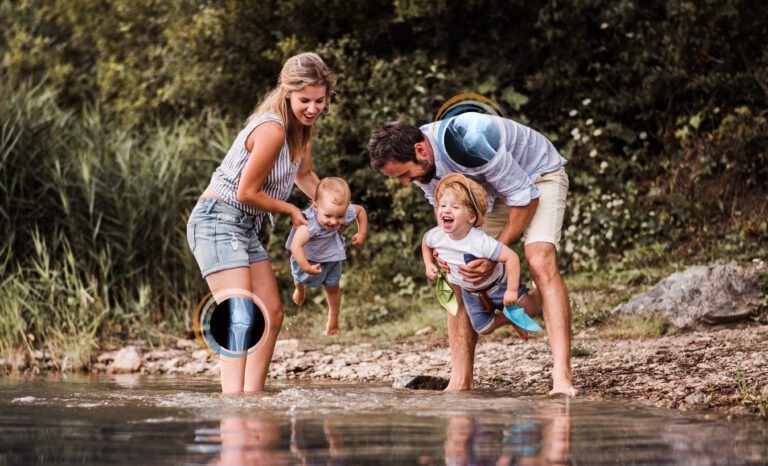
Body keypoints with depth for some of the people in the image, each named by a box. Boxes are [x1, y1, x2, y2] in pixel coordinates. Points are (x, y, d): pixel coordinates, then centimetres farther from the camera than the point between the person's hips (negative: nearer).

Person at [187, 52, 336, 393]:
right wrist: (291, 211, -5)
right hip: (218, 220, -10)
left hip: (245, 226, 10)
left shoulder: (303, 125, 6)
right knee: (242, 317, -21)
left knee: (272, 315, 10)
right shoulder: (272, 129, -23)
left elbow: (304, 175, 22)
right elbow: (247, 192, -19)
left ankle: (253, 395, 13)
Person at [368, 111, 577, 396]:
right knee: (459, 273, -5)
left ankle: (562, 378, -34)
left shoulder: (466, 142, -39)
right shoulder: (419, 163, -15)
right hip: (492, 188, 8)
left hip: (539, 175, -8)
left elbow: (525, 195, -30)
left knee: (540, 262, -28)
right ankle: (460, 382, -3)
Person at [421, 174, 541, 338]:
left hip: (498, 284, -5)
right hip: (470, 292, 5)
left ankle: (539, 291, 33)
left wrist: (512, 290, -34)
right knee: (484, 329, 7)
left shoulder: (480, 242, -42)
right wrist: (429, 264, -7)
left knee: (529, 309, 0)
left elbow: (512, 257, -39)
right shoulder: (436, 236, -24)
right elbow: (425, 241, 3)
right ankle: (510, 319, 36)